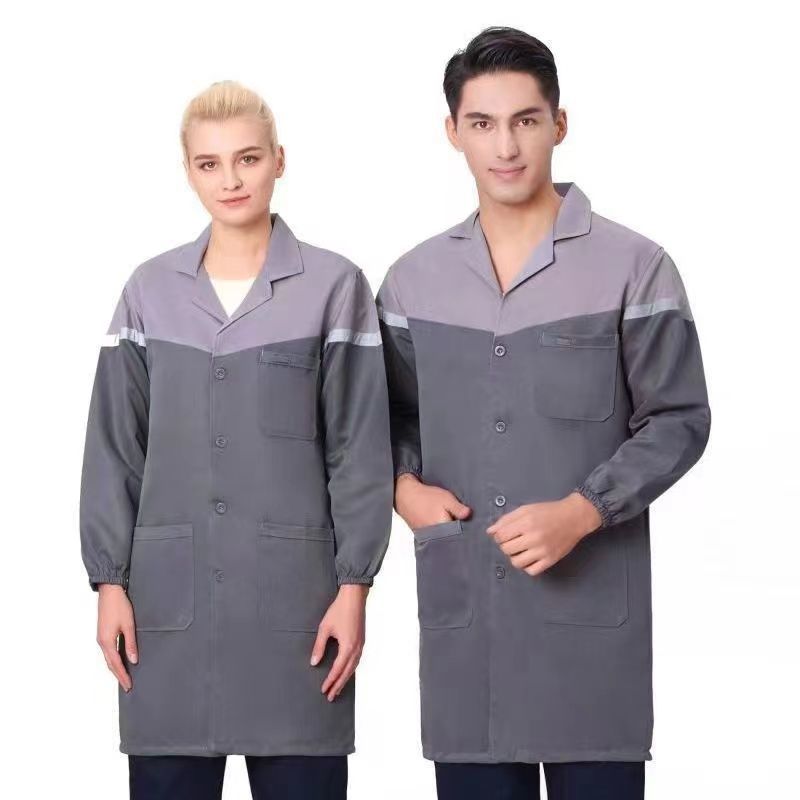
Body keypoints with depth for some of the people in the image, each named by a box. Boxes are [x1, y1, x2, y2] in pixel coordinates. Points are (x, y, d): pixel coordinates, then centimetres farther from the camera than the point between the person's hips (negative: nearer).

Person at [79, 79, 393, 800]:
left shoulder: (334, 287, 0)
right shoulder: (151, 291, 8)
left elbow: (361, 449, 0)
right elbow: (114, 447, 9)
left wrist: (355, 584, -5)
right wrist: (109, 580, 2)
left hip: (295, 595, -2)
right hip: (169, 596, 2)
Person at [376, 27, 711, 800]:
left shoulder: (632, 267, -2)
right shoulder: (413, 279, 10)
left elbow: (678, 420, -2)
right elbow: (393, 415, 19)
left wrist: (580, 512, -14)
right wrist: (402, 485, -2)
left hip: (590, 609, -3)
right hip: (458, 611, 3)